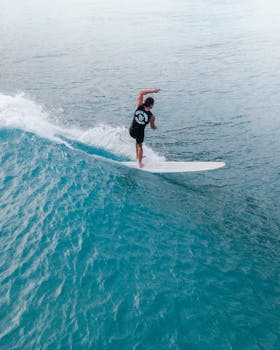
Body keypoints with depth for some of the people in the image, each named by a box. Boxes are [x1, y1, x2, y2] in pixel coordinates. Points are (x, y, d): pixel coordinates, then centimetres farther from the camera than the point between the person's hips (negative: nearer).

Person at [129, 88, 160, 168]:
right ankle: (140, 163, 34)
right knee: (139, 146, 23)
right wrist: (155, 127, 28)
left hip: (131, 130, 3)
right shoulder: (151, 116, -14)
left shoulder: (139, 106, -13)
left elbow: (140, 93, -5)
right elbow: (153, 127, 3)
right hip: (140, 132, -3)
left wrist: (152, 91, -6)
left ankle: (137, 156, 46)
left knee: (138, 140, 35)